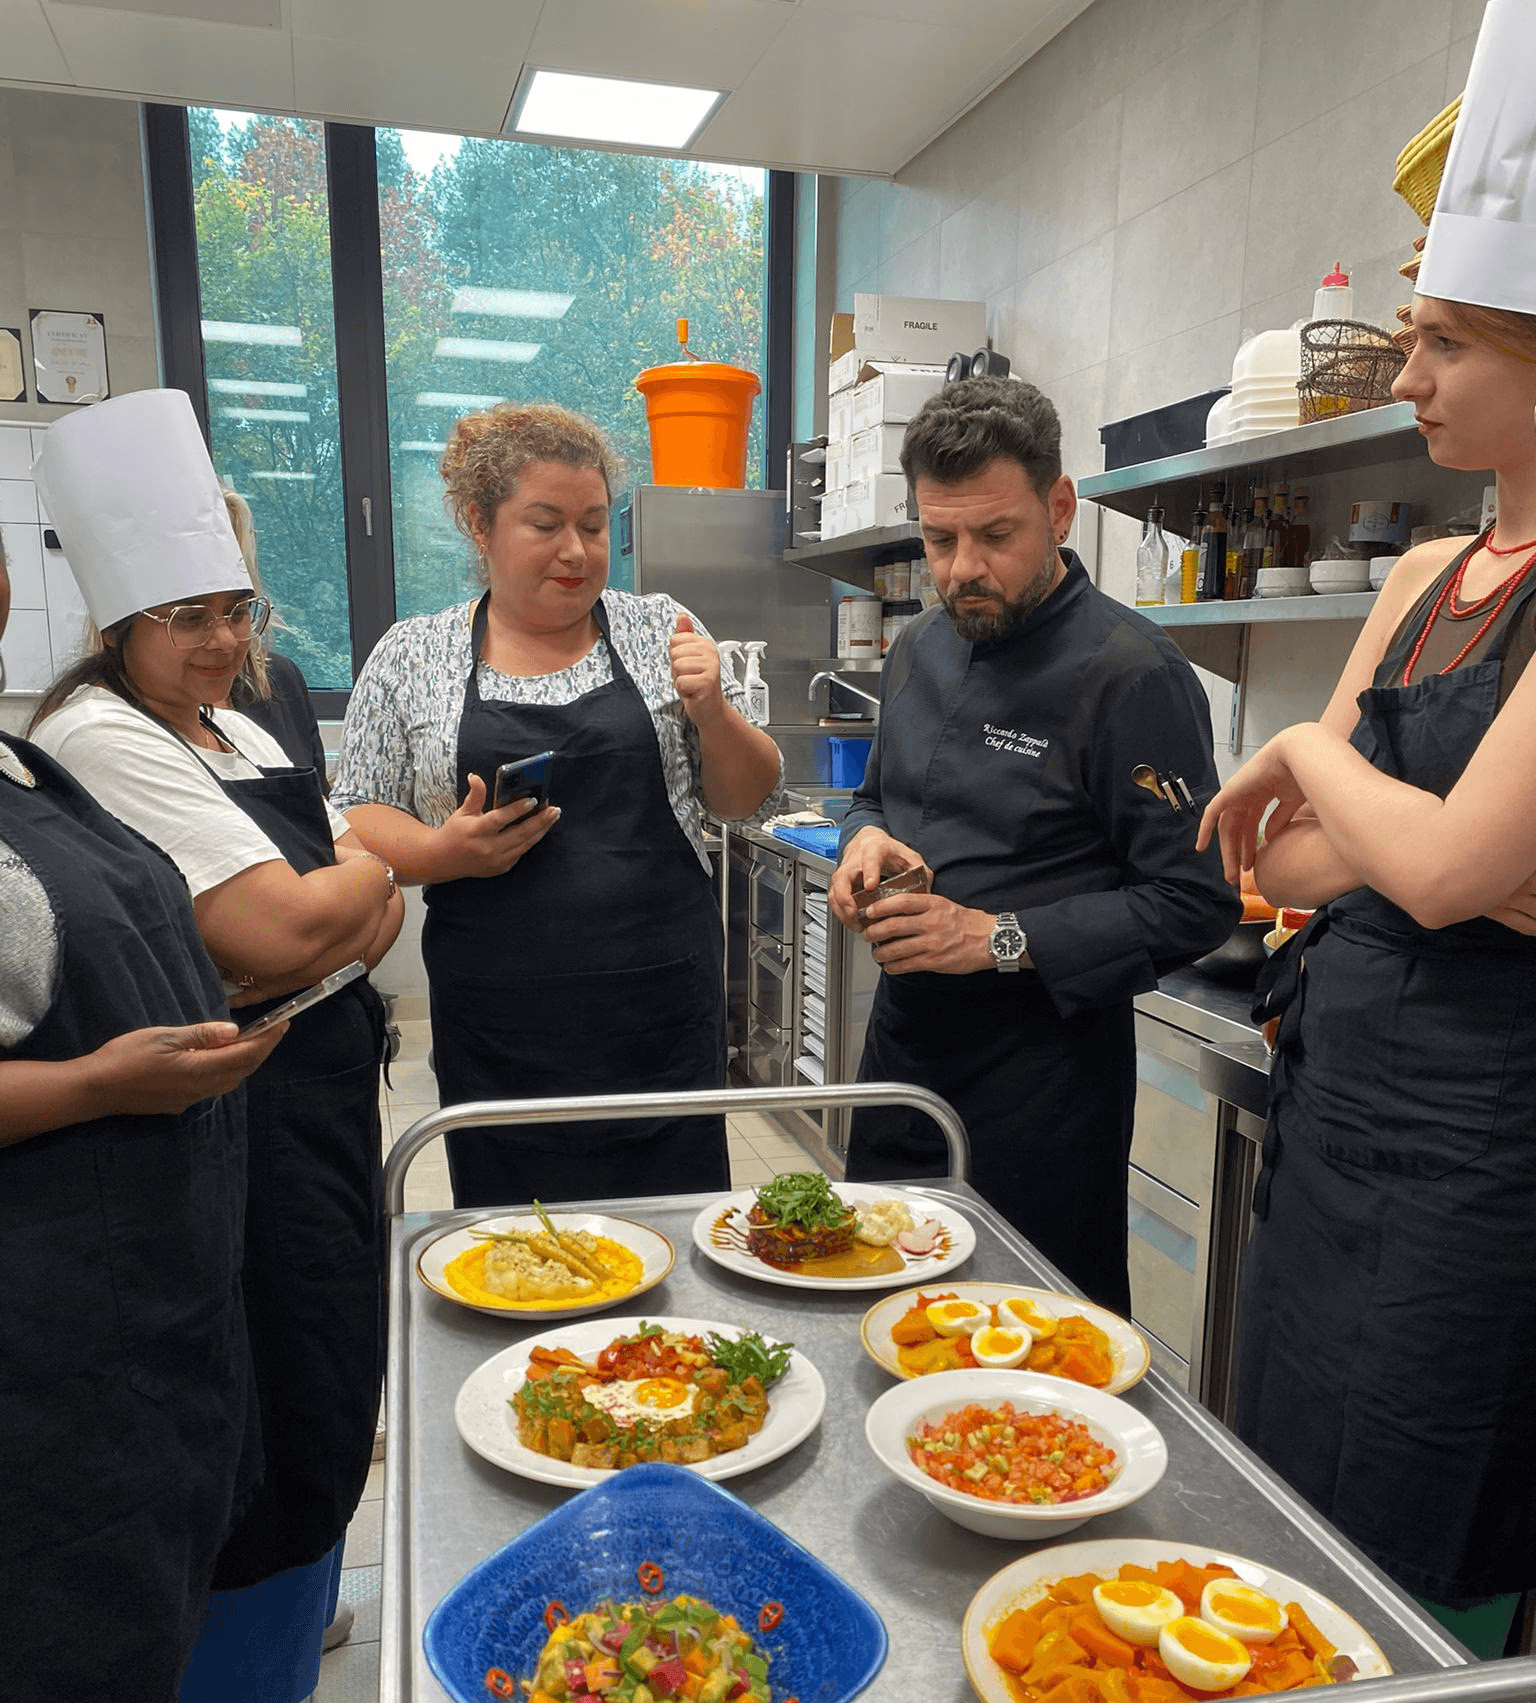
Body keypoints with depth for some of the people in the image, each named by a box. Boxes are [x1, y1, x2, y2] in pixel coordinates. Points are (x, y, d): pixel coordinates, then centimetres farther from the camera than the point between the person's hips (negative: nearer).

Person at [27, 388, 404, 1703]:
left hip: (319, 1111, 9)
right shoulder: (100, 740, -15)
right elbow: (280, 930, -24)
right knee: (266, 1445, 5)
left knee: (319, 1413, 22)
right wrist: (365, 865, -5)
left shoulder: (246, 740, 12)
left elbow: (378, 914, 9)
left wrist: (298, 957, -10)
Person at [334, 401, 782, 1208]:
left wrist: (711, 713, -11)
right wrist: (446, 852, -14)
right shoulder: (410, 657, 4)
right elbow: (356, 820, 5)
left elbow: (749, 800, 8)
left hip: (664, 1014, 1)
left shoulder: (660, 630, 5)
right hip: (501, 1031, 0)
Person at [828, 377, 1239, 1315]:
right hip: (904, 1037, 7)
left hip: (1044, 1065, -7)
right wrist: (867, 838, -4)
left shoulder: (1133, 672, -17)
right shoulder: (922, 648, 6)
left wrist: (1000, 939, -24)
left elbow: (1196, 903, -19)